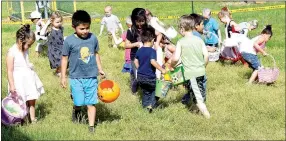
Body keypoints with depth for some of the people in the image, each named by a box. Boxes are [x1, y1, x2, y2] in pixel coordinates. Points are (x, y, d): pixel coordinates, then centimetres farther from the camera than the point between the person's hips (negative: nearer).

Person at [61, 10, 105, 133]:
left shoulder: (93, 38, -3)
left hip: (91, 76, 2)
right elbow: (64, 58, -3)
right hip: (76, 77, -2)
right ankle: (76, 111, 35)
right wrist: (63, 77, -2)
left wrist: (100, 69, 13)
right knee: (79, 102, 0)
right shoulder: (69, 41, -11)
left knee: (91, 103, 4)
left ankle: (91, 126, 13)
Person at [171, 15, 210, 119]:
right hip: (201, 71, 6)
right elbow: (206, 55, 1)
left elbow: (176, 58, -15)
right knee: (201, 93, 23)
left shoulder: (181, 42, -9)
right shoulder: (199, 40, 4)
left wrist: (171, 65, 4)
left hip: (190, 73, -6)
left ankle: (207, 116, -8)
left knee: (197, 97, -4)